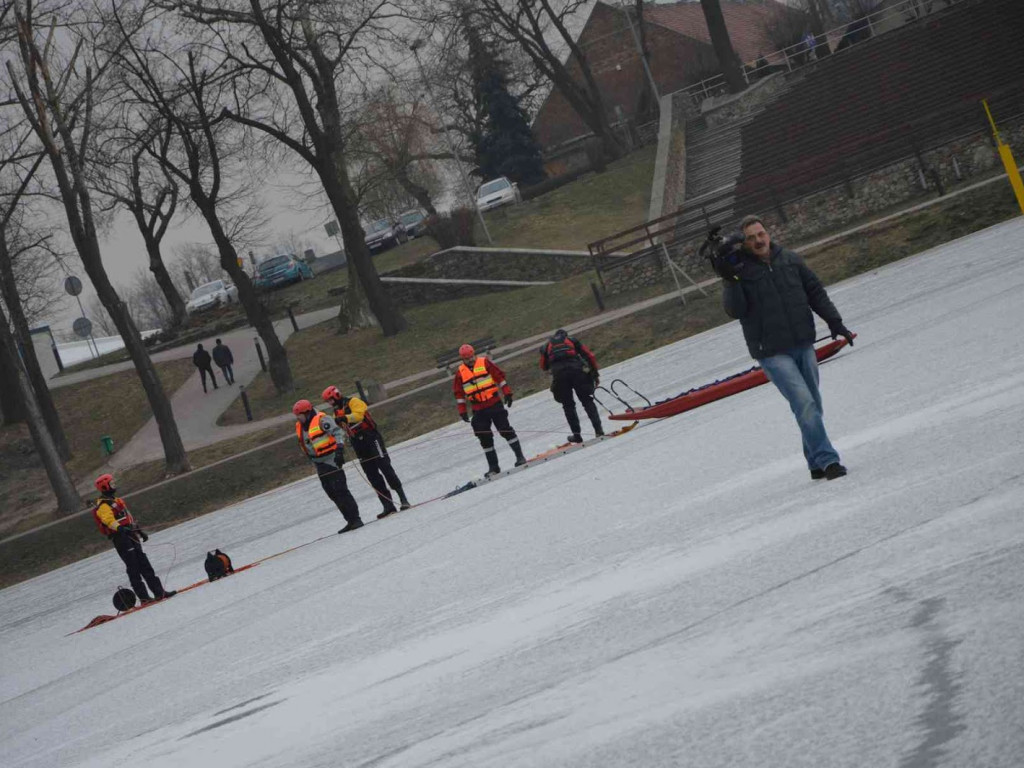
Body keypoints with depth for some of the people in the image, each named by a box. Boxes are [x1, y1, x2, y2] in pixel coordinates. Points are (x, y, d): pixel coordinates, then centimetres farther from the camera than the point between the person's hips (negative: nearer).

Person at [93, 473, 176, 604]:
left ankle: (158, 591, 6)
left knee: (145, 565, 6)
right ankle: (144, 597, -12)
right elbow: (109, 520, -27)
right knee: (134, 569, -10)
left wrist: (139, 531, 33)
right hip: (120, 538, -9)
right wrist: (119, 528, -44)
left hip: (131, 536, 9)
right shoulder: (103, 505, -9)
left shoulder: (115, 501, 23)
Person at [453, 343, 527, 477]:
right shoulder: (460, 372, 5)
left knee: (505, 430, -6)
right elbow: (459, 393, 10)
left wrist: (507, 393, -3)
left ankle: (520, 456, 1)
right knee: (484, 437, 0)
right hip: (478, 410, 3)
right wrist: (462, 411, 7)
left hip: (494, 404, -2)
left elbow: (499, 376, 1)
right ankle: (493, 466, 5)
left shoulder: (484, 363, -1)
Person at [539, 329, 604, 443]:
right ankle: (598, 430, -6)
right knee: (587, 401, 6)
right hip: (577, 371, 0)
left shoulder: (547, 345, 26)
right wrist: (595, 373, 16)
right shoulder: (572, 340, 23)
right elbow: (589, 355, 13)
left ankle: (576, 434, 3)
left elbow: (543, 366, 26)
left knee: (568, 405, 11)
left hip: (558, 375, 0)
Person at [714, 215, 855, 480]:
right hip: (773, 353, -5)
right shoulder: (741, 270, -6)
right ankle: (826, 460, -17)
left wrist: (834, 322, 9)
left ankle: (816, 463, 21)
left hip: (803, 345, 5)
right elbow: (735, 310, -16)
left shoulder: (790, 260, 6)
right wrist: (730, 281, -29)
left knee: (813, 404, 10)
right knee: (804, 402, -16)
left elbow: (816, 292, 14)